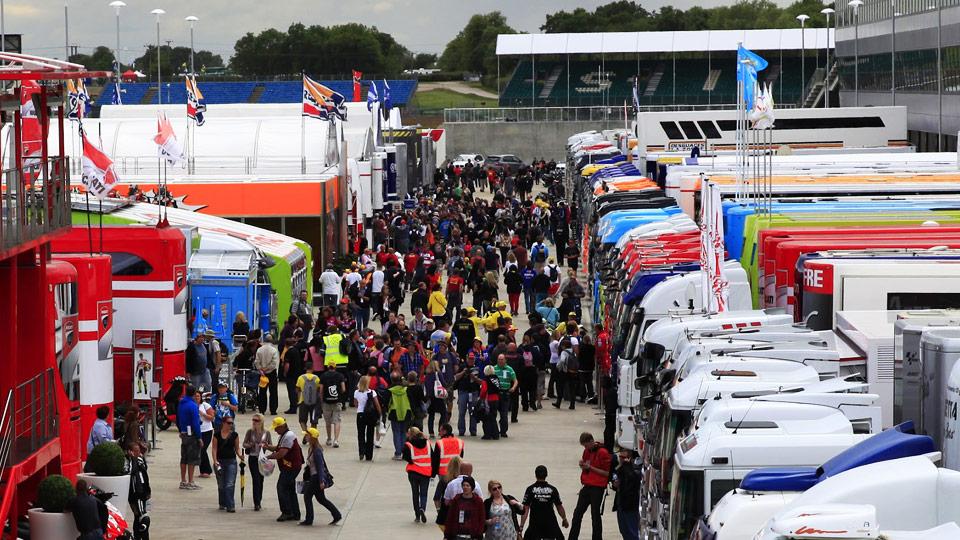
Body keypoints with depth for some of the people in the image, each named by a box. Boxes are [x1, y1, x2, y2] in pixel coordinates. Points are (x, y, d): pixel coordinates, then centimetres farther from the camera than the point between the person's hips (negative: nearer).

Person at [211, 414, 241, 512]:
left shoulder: (234, 435, 3)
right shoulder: (217, 435, 0)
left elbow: (237, 448, 8)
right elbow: (214, 448, 0)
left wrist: (240, 455, -11)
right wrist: (215, 461, -10)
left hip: (231, 461, 0)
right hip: (220, 461, 0)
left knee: (230, 484, -10)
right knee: (221, 485, 10)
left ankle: (230, 506, -12)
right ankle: (222, 504, 25)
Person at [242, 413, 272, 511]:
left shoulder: (266, 433, 0)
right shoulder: (250, 432, 0)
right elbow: (244, 444, 5)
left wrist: (265, 445, -18)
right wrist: (249, 445, -17)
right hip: (253, 458, -1)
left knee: (261, 480, 9)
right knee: (256, 480, -9)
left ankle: (258, 502, 22)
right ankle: (257, 503, -10)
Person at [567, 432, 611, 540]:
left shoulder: (602, 452, -13)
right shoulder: (587, 451, 11)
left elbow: (607, 473, -14)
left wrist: (590, 467, -18)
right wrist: (582, 465, -1)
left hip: (597, 488, -7)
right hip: (586, 486, 7)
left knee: (595, 516, -3)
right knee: (577, 513, 6)